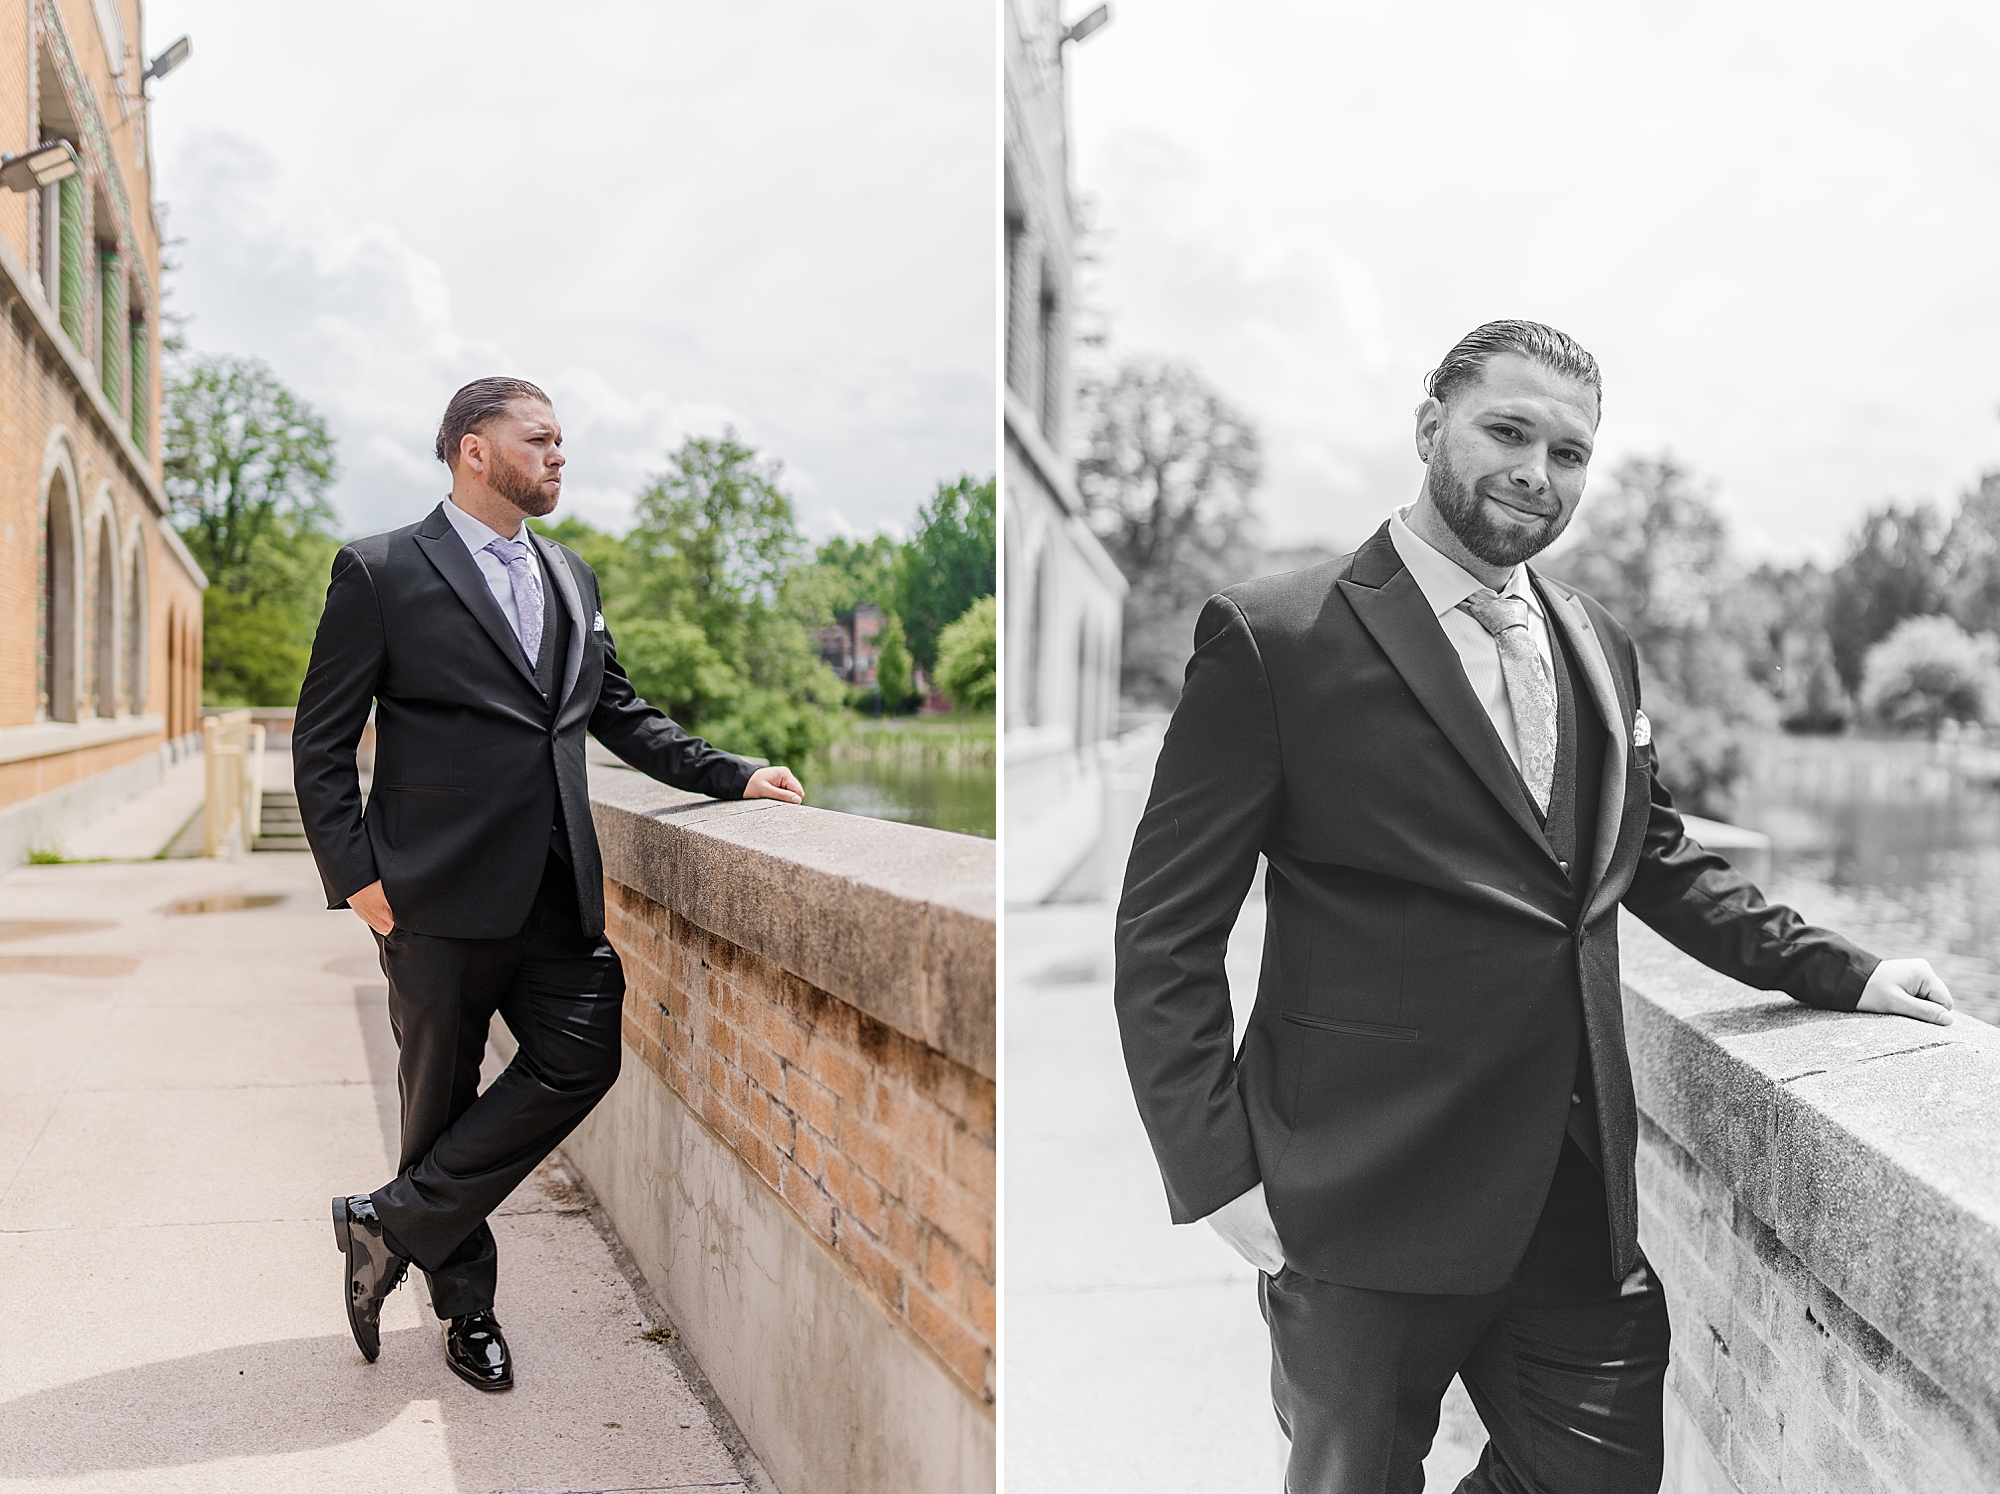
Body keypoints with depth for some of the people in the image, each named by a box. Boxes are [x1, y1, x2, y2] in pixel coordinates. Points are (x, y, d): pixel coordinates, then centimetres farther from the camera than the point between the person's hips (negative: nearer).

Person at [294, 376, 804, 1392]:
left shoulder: (571, 576, 14)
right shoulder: (381, 574, -3)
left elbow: (619, 714, 21)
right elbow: (321, 743, -3)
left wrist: (734, 775, 9)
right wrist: (355, 879, -10)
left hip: (556, 890, 5)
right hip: (440, 895, -5)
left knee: (580, 1062, -6)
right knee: (442, 1097, 6)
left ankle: (391, 1226, 7)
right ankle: (465, 1304, 24)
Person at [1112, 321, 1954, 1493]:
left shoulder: (1601, 646, 11)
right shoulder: (1275, 640, -10)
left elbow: (1657, 856, 22)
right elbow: (1166, 933, -10)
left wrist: (1834, 968, 12)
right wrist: (1218, 1172, -14)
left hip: (1578, 1193, 6)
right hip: (1371, 1201, -5)